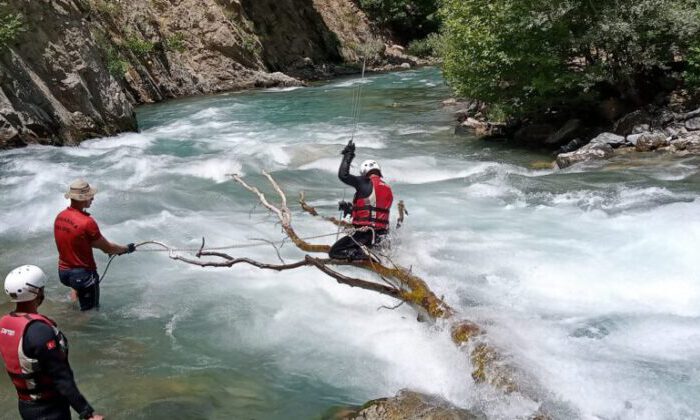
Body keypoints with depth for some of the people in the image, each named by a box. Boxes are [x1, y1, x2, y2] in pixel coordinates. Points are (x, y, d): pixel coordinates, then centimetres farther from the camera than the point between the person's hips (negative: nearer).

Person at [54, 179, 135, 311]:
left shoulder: (60, 217, -1)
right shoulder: (87, 222, -25)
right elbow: (107, 248, -13)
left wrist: (113, 249, 14)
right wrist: (126, 248, 6)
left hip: (63, 272, 7)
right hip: (83, 274, -7)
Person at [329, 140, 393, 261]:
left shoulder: (365, 183, -8)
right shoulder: (388, 189, 15)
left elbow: (343, 175, -10)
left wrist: (348, 155, 3)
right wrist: (351, 208, 27)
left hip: (365, 232, -8)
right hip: (380, 235, 8)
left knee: (334, 252, -3)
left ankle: (361, 255, -23)